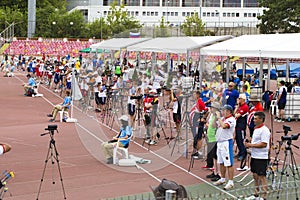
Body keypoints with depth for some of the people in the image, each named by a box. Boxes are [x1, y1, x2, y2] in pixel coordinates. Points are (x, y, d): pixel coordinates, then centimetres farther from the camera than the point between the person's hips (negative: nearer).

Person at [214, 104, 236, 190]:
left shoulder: (231, 119, -13)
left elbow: (224, 126, -30)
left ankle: (231, 182, -4)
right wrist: (215, 116, 11)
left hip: (227, 142, -9)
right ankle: (222, 179, 30)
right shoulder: (222, 118, 12)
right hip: (219, 141, 9)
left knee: (228, 163, -7)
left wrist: (218, 117, -19)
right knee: (221, 162, 18)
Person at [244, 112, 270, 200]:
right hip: (254, 156, 10)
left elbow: (264, 144, -23)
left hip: (261, 157, -9)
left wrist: (251, 145, -18)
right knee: (255, 175, 15)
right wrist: (249, 144, 6)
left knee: (262, 176, -5)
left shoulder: (264, 130, -16)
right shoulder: (256, 129, 14)